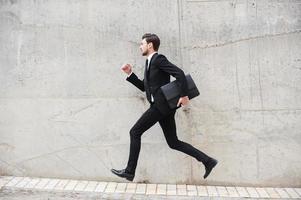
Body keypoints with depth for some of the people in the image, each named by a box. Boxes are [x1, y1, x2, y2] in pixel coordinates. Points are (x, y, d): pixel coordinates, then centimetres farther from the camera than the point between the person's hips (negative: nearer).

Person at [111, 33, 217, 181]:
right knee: (173, 143, 8)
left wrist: (184, 95, -21)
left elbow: (179, 73, -18)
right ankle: (207, 161, 10)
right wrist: (130, 74, 16)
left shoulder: (158, 59, -8)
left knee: (135, 132, -4)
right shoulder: (149, 62, 21)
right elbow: (144, 87, 25)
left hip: (161, 104, -10)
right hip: (161, 106, 10)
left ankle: (129, 171, 3)